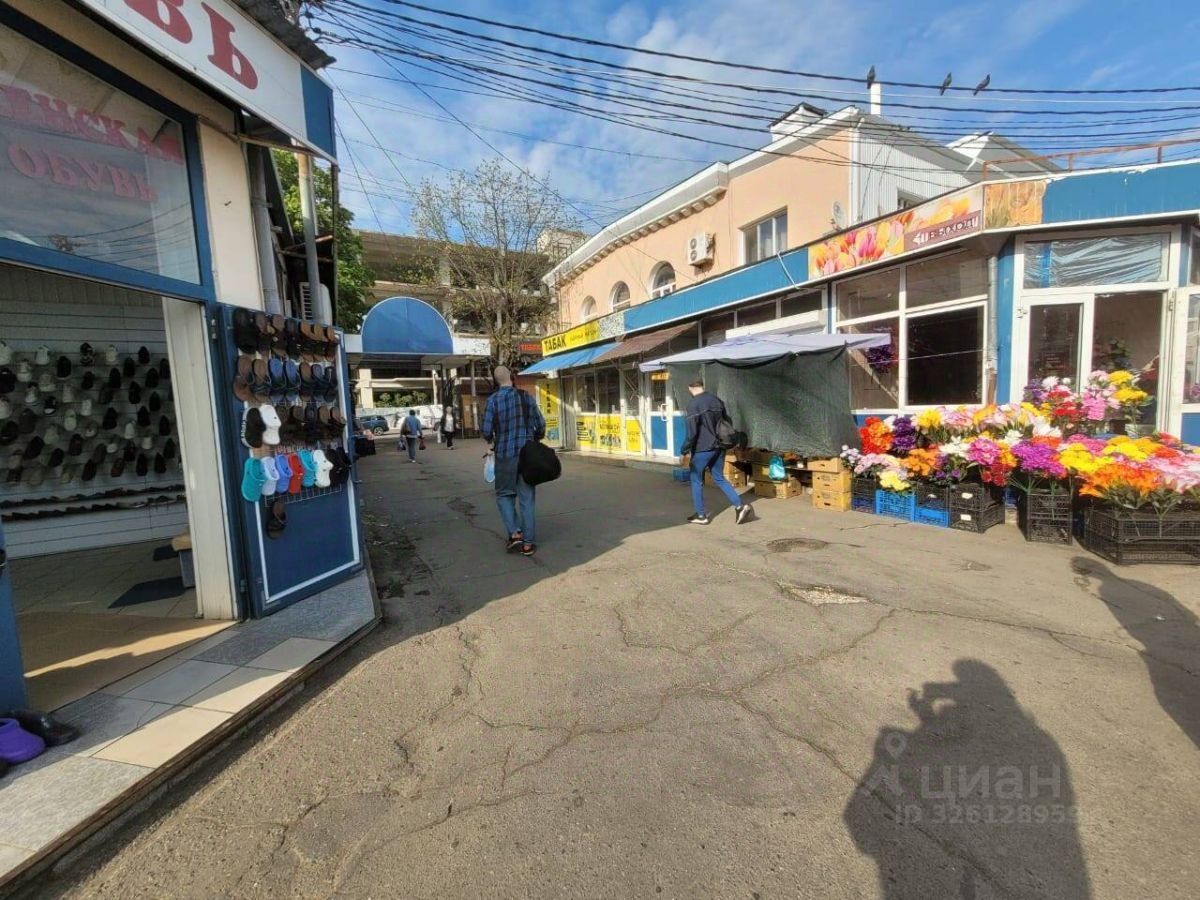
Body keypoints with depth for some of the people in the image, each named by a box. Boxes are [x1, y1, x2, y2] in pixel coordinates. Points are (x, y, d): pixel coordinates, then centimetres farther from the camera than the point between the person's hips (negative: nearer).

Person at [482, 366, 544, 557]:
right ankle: (528, 542, 10)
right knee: (526, 498, 8)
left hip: (505, 454, -2)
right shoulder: (526, 397, 1)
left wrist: (490, 443, 15)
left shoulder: (493, 400, -5)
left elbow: (487, 430, -7)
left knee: (504, 494, 16)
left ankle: (514, 533, 1)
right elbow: (541, 425, 2)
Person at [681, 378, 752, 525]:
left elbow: (692, 431, -19)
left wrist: (685, 451, -12)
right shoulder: (716, 399, 8)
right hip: (719, 447, 7)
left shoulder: (693, 404, -14)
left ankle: (701, 515, 13)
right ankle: (740, 506, 7)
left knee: (696, 481, 8)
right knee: (719, 479, 16)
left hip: (702, 449, -7)